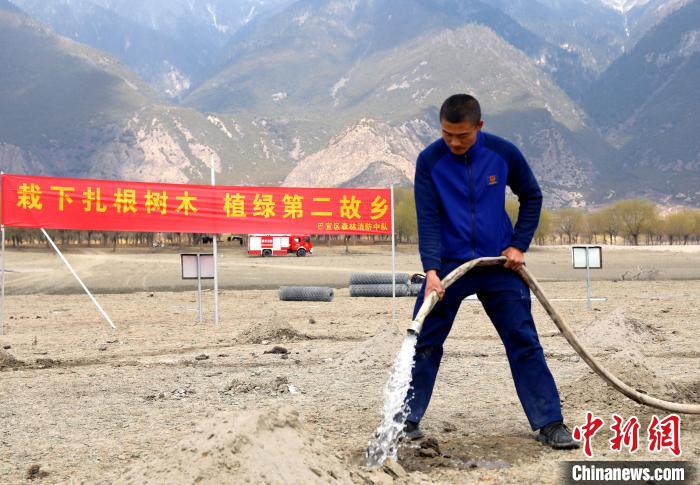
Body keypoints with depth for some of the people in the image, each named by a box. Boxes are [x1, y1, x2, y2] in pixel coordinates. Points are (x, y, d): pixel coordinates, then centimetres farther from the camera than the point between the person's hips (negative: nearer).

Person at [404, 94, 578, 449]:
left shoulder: (503, 153, -6)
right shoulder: (429, 161, -10)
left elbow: (531, 197, 8)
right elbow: (428, 220, -13)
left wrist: (519, 245, -1)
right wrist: (431, 271, -24)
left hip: (499, 263, 1)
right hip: (447, 265, 0)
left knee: (524, 342, 0)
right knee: (425, 342, 2)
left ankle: (550, 423, 6)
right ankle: (408, 418, 14)